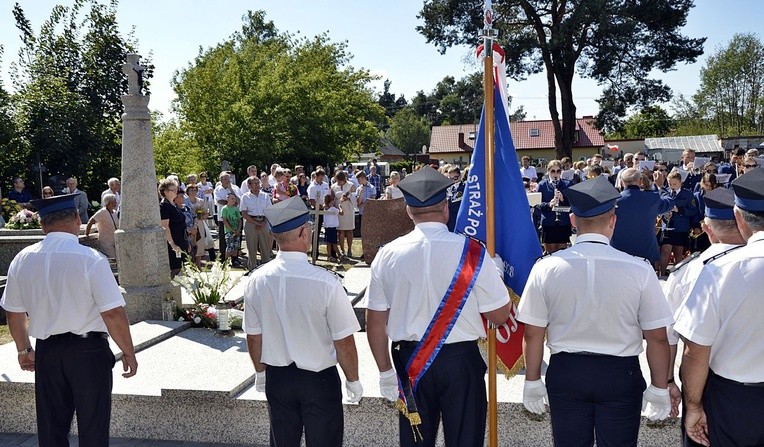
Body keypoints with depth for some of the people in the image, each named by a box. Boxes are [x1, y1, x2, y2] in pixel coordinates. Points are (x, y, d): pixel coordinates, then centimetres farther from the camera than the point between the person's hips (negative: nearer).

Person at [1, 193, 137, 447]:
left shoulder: (21, 260, -1)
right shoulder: (91, 259, -17)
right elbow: (112, 313, -18)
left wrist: (24, 349, 24)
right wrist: (128, 353, -6)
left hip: (46, 352, 5)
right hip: (89, 352, -4)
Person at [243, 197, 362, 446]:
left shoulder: (256, 281, -11)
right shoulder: (326, 283, -25)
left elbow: (254, 336, 1)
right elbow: (343, 341, -17)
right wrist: (353, 380, -1)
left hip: (276, 378, 4)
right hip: (319, 379, -4)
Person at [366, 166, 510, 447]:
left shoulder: (388, 255, -7)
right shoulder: (471, 252, -14)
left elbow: (375, 322, -1)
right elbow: (499, 315, -8)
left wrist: (385, 371, 11)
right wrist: (497, 273, 9)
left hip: (410, 361, 2)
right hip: (461, 360, -2)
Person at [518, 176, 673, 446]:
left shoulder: (546, 268, -11)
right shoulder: (639, 270, -14)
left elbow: (532, 334, -5)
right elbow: (657, 337, -7)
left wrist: (532, 382, 8)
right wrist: (660, 389, 7)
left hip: (565, 373, 1)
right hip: (621, 374, -1)